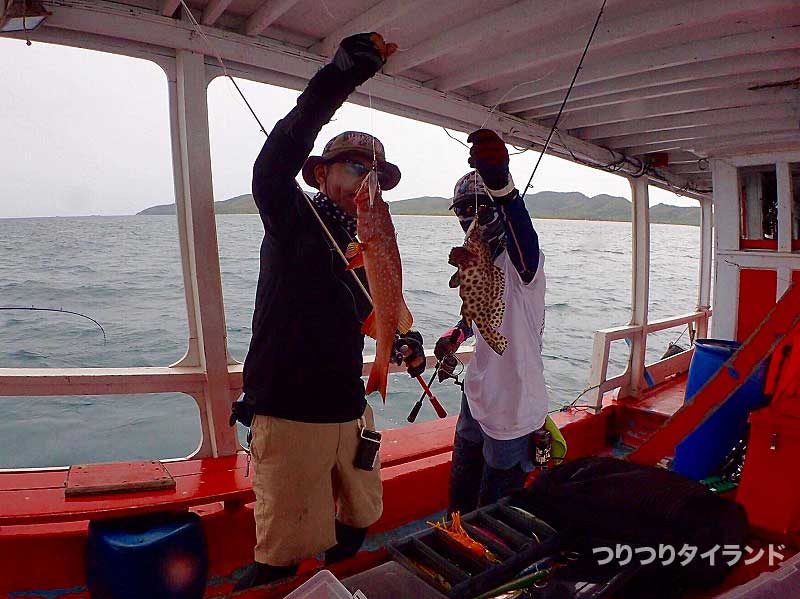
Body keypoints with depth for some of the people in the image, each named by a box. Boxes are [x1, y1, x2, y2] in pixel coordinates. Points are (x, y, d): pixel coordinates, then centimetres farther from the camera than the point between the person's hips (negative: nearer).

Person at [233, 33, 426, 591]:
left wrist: (404, 339, 1)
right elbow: (275, 162, -25)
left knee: (358, 523, 21)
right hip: (290, 415, -6)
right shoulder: (291, 220, -5)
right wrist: (342, 74, -34)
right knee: (284, 552, 1)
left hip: (352, 412, 7)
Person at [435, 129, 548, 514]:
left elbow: (524, 242, -47)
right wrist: (459, 333, 2)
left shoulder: (519, 260, -21)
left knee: (496, 510, 11)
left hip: (511, 408, -8)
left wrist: (502, 188, -65)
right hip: (477, 396, 9)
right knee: (461, 493, 27)